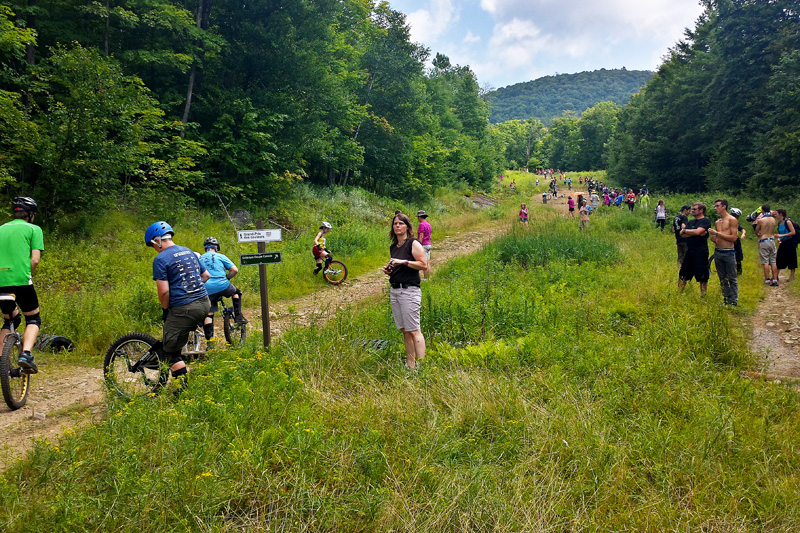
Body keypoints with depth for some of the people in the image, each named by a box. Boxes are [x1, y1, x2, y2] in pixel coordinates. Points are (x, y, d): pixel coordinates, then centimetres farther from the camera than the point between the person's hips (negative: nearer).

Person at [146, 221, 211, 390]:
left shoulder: (161, 259, -8)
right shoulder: (189, 251, 14)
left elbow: (164, 291, -14)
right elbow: (206, 275, 22)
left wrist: (165, 310, 2)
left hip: (183, 309, -8)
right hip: (204, 303, 8)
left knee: (171, 351, 5)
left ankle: (184, 388, 3)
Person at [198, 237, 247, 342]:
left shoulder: (199, 259, 17)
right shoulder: (220, 256, 8)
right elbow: (235, 270, 1)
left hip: (207, 290, 2)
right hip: (222, 286, -2)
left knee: (208, 314, 8)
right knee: (236, 292, 29)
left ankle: (209, 339, 1)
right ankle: (238, 316, 23)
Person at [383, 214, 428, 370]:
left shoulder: (413, 243, -5)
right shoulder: (393, 247, 17)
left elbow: (424, 265, -13)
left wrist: (403, 262, -17)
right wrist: (388, 270, 7)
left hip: (409, 290, -7)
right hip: (394, 290, 7)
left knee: (413, 330, -10)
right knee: (404, 330, 8)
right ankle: (410, 366, 13)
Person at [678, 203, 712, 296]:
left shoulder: (706, 221, -5)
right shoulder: (691, 222, 17)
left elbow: (698, 231, -21)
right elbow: (682, 235, 5)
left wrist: (685, 230, -5)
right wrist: (694, 233, -10)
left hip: (701, 253, -7)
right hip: (690, 252, 7)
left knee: (702, 277, 0)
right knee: (682, 276, 10)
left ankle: (703, 296, 10)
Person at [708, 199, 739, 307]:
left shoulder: (732, 220, -5)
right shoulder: (717, 222, 15)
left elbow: (733, 238, -13)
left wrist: (717, 233, -13)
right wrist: (714, 239, 2)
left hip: (728, 252, -7)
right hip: (717, 252, 7)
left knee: (732, 278, -1)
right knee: (722, 279, 10)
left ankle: (734, 301, 4)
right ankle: (726, 300, 17)